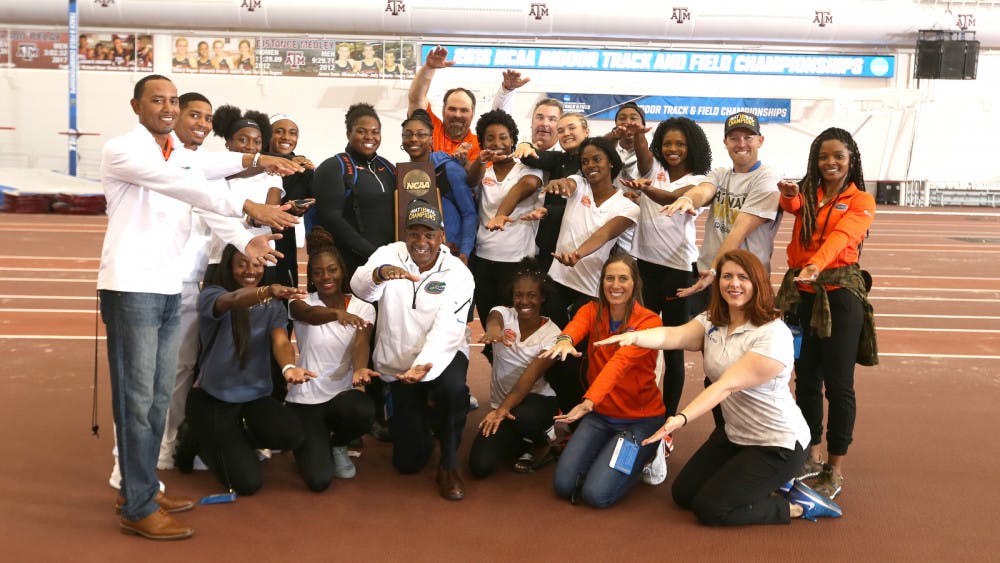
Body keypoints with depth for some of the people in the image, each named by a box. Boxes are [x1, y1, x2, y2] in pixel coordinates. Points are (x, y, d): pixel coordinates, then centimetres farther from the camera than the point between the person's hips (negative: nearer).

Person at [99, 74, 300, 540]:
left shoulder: (184, 156, 16)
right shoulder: (121, 150, -10)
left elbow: (205, 199, 8)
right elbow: (182, 186, -23)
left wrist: (244, 240, -8)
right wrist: (247, 207, -31)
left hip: (169, 288, 8)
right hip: (130, 287, -8)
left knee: (159, 397, 13)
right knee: (136, 398, -4)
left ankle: (141, 487, 26)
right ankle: (138, 509, 4)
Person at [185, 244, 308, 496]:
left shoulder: (272, 306, 1)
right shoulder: (211, 295, -11)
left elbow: (281, 342, -17)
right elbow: (233, 301, -36)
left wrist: (289, 367, -42)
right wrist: (267, 291, -58)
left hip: (256, 395, 4)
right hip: (212, 398, -4)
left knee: (292, 435, -27)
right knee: (247, 482, -13)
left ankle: (236, 441, 8)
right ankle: (203, 441, 18)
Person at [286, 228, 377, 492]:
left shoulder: (363, 308, 0)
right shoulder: (301, 302, -5)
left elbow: (360, 343, -19)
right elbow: (309, 314, -30)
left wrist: (359, 369, -43)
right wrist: (338, 313, -53)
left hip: (342, 393, 2)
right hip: (305, 398, -2)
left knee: (364, 412, -36)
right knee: (318, 479, -18)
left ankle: (337, 445, 2)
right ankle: (314, 443, 20)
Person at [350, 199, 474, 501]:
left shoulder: (458, 273, -13)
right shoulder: (389, 255, -8)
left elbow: (447, 331, -24)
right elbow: (360, 287, -28)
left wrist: (423, 366, -42)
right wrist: (380, 273, -51)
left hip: (441, 355, -1)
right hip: (396, 363, 2)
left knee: (453, 387, -39)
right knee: (408, 461, 3)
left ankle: (449, 465, -14)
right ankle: (413, 418, 39)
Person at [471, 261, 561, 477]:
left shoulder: (552, 334, -11)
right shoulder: (504, 314, -5)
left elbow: (532, 374, -23)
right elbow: (494, 318, -32)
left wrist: (504, 408, -36)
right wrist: (493, 330, -58)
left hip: (538, 400, -2)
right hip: (502, 402, 3)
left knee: (521, 416, -39)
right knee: (480, 466, -15)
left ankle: (543, 443, -2)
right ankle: (519, 439, 16)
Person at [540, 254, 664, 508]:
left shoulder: (649, 321, -16)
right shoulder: (592, 311, -3)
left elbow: (621, 360, -32)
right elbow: (577, 324, -27)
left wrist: (589, 401, -47)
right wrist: (565, 339, -52)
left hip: (640, 419, -4)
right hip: (600, 415, 4)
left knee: (596, 494, -15)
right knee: (564, 485, -6)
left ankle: (643, 454, 13)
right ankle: (609, 450, 20)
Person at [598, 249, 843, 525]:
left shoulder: (774, 334, -24)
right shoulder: (711, 322, -2)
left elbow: (728, 384, -32)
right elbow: (674, 335, -21)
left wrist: (682, 418, -43)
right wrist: (634, 336, -42)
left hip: (777, 445, -8)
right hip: (733, 435, 8)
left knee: (710, 508, -10)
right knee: (683, 493, 9)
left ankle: (796, 505, 7)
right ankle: (755, 482, 24)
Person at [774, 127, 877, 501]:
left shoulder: (861, 201, 0)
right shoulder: (807, 192, 10)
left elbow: (840, 237, -19)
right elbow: (792, 206, -14)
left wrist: (817, 265, -38)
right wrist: (788, 195, -39)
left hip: (840, 294, -4)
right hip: (802, 293, 4)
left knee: (838, 383, 0)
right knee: (806, 378, 11)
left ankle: (835, 469, 11)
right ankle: (811, 456, 26)